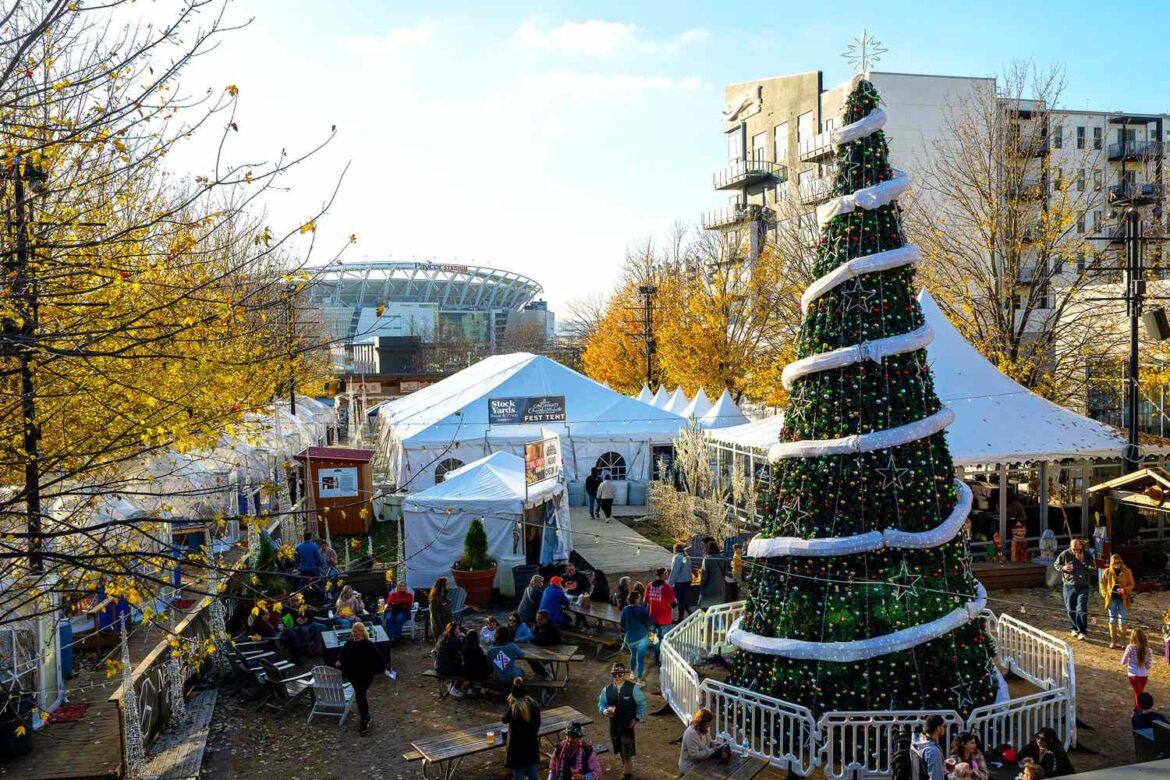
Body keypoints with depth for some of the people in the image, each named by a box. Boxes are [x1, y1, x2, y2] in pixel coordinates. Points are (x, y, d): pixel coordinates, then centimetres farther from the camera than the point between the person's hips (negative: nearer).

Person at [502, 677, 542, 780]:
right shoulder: (533, 704, -8)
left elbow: (504, 719, -3)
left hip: (517, 744, -5)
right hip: (532, 742, 5)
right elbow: (538, 723, 2)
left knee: (518, 771, 9)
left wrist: (509, 704, -4)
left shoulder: (513, 707, -22)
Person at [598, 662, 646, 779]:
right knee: (620, 750, 17)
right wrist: (605, 711, -16)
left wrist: (637, 718, -10)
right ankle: (625, 767, 38)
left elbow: (642, 703, -4)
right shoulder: (607, 690, -5)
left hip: (628, 724, -3)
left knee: (627, 751, 1)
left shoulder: (633, 688, -13)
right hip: (614, 724, 3)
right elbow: (601, 704, 5)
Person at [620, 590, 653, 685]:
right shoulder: (642, 609, -17)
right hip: (642, 637, -5)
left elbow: (623, 624, 4)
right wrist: (651, 627, 12)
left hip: (630, 637, 5)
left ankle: (633, 673, 44)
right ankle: (639, 679, 10)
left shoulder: (625, 609, -6)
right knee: (640, 658, 5)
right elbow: (648, 622, -9)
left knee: (633, 655, 28)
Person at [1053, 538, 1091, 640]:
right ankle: (1073, 628, 29)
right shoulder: (1065, 554, -4)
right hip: (1069, 586, 1)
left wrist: (1083, 560, -20)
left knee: (1082, 609, -9)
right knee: (1071, 609, 11)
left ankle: (1082, 631, -5)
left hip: (1083, 587, -1)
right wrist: (1063, 568, -12)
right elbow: (1056, 564, 7)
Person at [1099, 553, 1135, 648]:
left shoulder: (1127, 572, -5)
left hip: (1123, 599, -1)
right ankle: (1113, 640, 13)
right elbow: (1102, 583, 9)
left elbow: (1131, 585, 1)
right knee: (1112, 620, 5)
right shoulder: (1107, 572, -2)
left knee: (1122, 620, -1)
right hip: (1112, 599, 1)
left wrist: (1124, 589, -17)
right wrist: (1105, 594, -1)